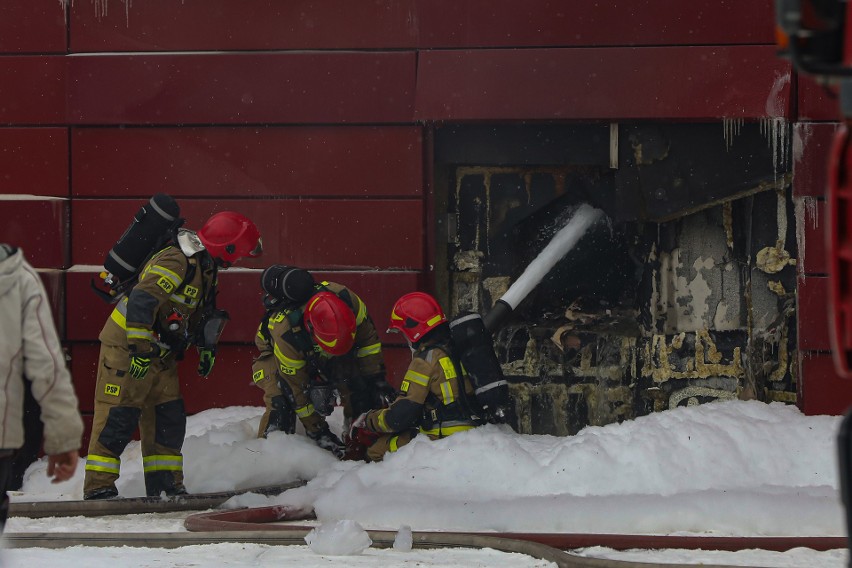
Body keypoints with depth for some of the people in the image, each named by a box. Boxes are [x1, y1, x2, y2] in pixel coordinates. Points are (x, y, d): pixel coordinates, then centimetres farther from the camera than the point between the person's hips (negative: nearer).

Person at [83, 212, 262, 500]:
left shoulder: (205, 268, 9)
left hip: (158, 354, 9)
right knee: (118, 418, -10)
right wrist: (141, 349, -32)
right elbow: (141, 301, -31)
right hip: (126, 347, -9)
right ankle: (98, 486, -8)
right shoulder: (176, 263, -23)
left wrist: (207, 347, 26)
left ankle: (166, 485, 17)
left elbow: (202, 311, 27)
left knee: (170, 419, 9)